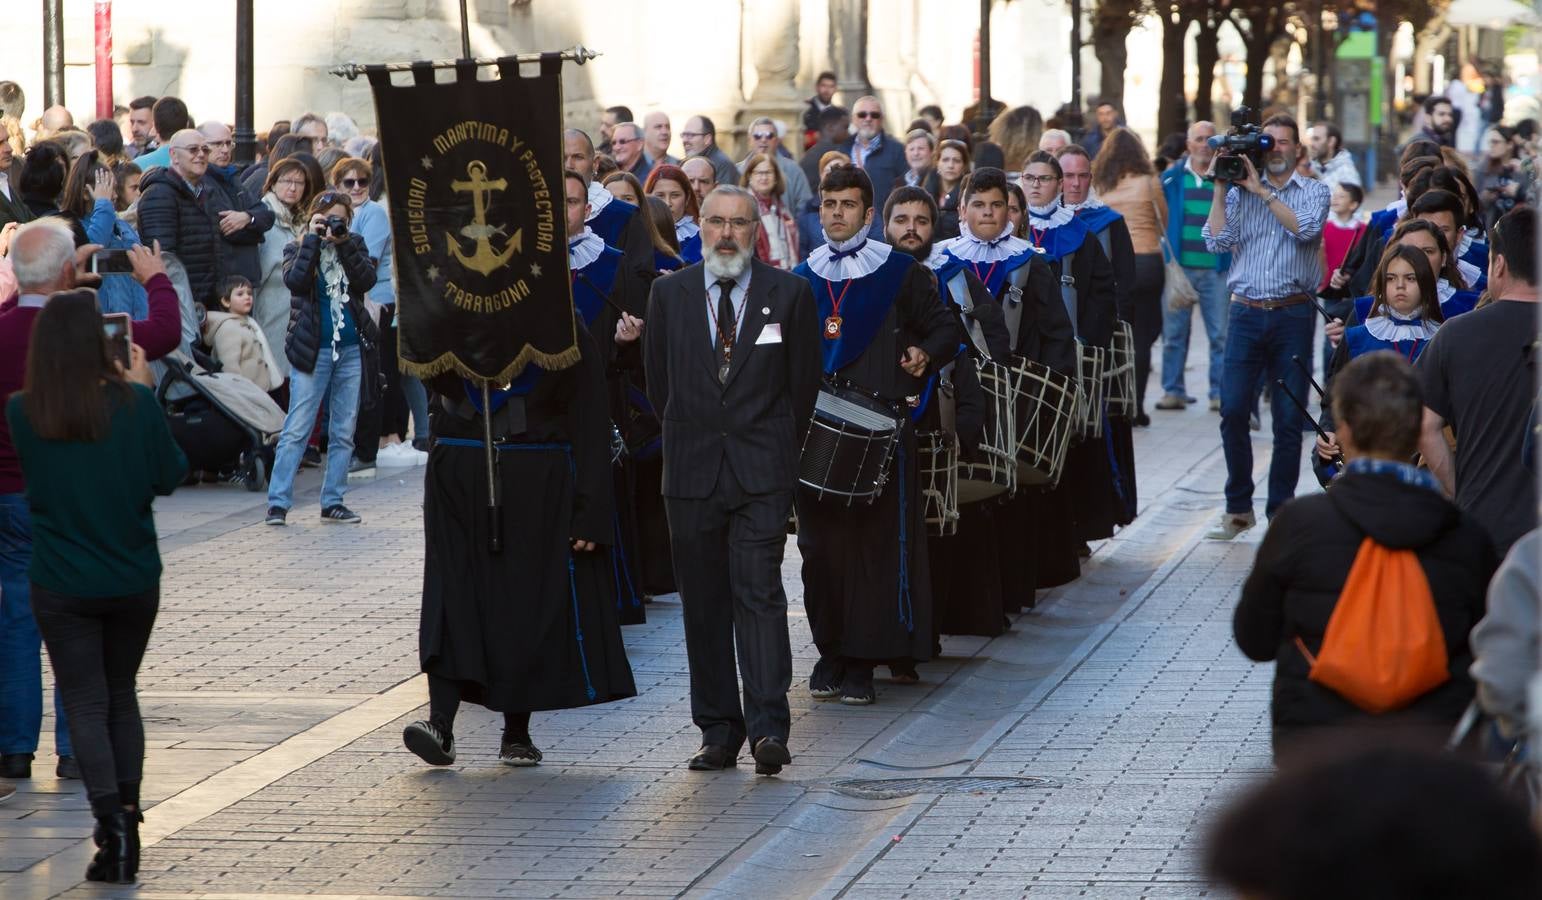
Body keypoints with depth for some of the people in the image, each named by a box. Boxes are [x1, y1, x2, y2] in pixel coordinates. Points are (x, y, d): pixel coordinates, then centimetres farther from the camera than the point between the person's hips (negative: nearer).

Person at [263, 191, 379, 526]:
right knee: (297, 429, -8)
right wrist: (313, 239, -12)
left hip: (350, 350, 4)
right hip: (311, 350, -4)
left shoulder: (354, 246, 11)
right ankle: (278, 502, -8)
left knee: (344, 432, 7)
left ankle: (333, 501, 13)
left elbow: (367, 280, -6)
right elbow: (294, 279, -16)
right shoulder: (298, 248, 4)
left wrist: (344, 242, -11)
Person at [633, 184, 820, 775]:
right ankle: (718, 731, 10)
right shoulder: (669, 293, 8)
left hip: (762, 473, -3)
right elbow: (659, 378, 14)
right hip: (692, 471, 3)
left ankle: (769, 728, -16)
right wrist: (686, 442, 14)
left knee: (758, 592, -12)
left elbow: (803, 382, 8)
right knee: (703, 601, 4)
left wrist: (778, 453, 10)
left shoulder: (789, 294, 2)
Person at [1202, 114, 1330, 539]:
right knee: (1233, 411, -5)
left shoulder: (1313, 191, 7)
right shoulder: (1239, 191, 10)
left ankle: (1280, 511, 9)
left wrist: (1263, 191, -11)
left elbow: (1306, 228, -13)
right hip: (1246, 312, 1)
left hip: (1293, 315, -1)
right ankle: (1238, 507, 7)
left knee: (1289, 419, 1)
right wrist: (1220, 188, -4)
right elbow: (1217, 240, -1)